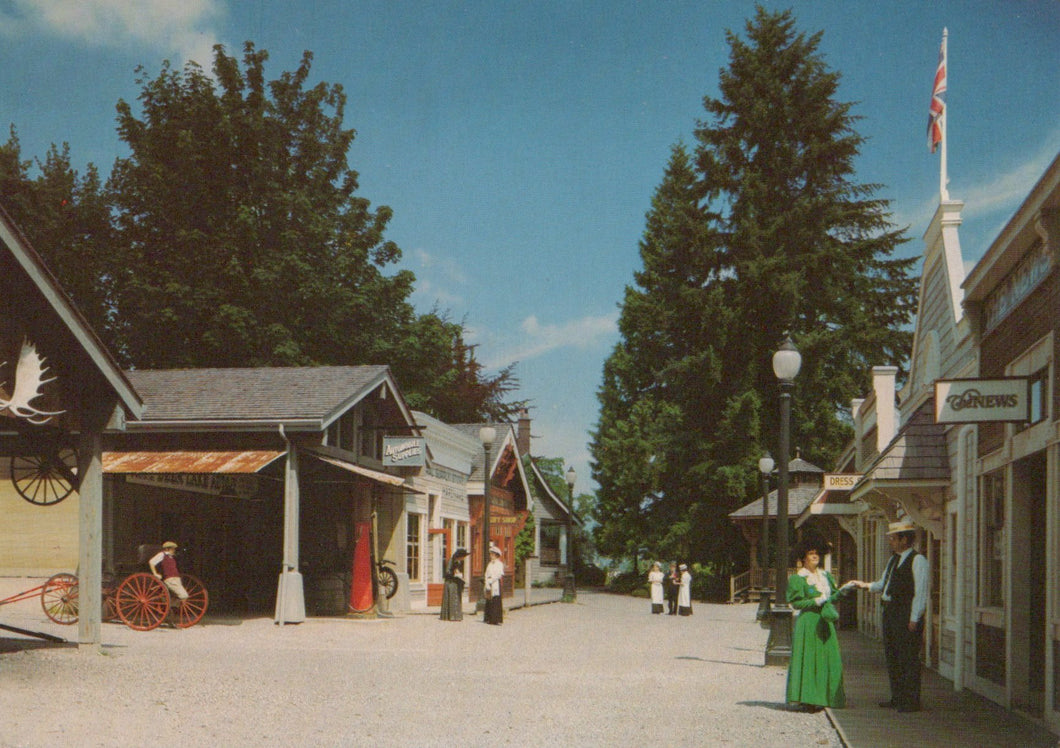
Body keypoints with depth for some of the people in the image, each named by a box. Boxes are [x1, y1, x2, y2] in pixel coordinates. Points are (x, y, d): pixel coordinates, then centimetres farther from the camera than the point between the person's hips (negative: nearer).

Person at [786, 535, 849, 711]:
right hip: (807, 622, -6)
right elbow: (795, 602, -8)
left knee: (828, 658, 2)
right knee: (807, 658, -7)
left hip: (824, 623, 6)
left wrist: (842, 590, -2)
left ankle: (820, 697, 9)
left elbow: (832, 597, 16)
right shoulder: (797, 578, -3)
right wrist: (816, 601, -16)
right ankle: (807, 699, -5)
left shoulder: (825, 576, 15)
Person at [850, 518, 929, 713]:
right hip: (890, 612, 9)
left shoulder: (918, 561, -9)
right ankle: (897, 698, 22)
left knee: (908, 658, -7)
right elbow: (883, 583, 25)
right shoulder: (893, 560, 18)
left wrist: (914, 619, -18)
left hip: (906, 614, -9)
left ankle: (911, 701, -2)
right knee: (892, 657, 13)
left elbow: (920, 592, -14)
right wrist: (867, 585, 8)